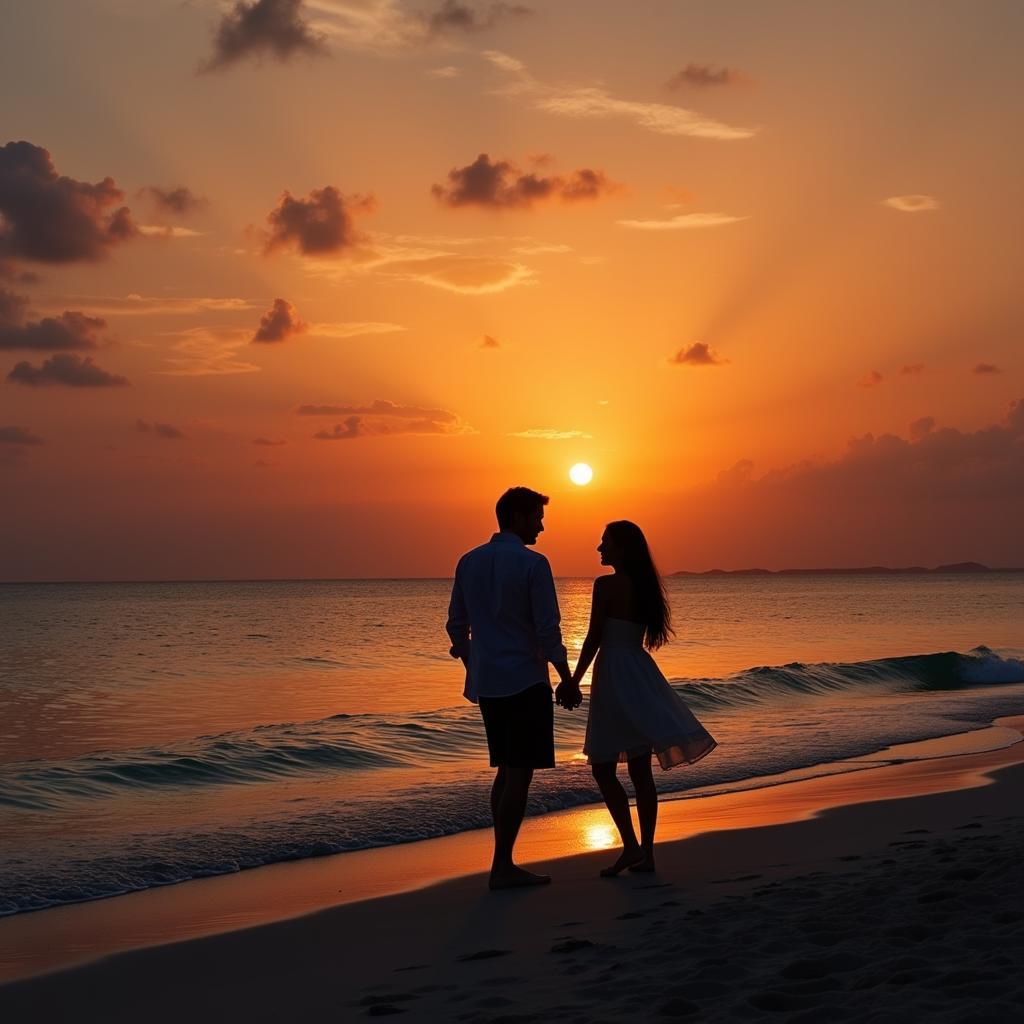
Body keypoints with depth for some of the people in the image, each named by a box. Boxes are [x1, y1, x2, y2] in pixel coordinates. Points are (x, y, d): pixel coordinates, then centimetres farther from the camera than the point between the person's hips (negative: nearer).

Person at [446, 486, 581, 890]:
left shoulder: (469, 562, 9)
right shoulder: (532, 563, -10)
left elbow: (457, 626, 13)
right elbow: (548, 629, -12)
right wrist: (567, 681, -4)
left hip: (486, 682, 7)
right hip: (524, 680, -7)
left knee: (506, 771, 14)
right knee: (520, 773, -3)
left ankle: (504, 863, 14)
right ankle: (502, 867, -5)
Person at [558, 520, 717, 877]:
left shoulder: (606, 584, -12)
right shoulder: (646, 586, 10)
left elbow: (594, 638, -12)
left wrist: (573, 681, -6)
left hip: (614, 674, -8)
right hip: (641, 674, 8)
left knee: (603, 767, -1)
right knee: (640, 770, 10)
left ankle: (631, 846, -9)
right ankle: (646, 853, 11)